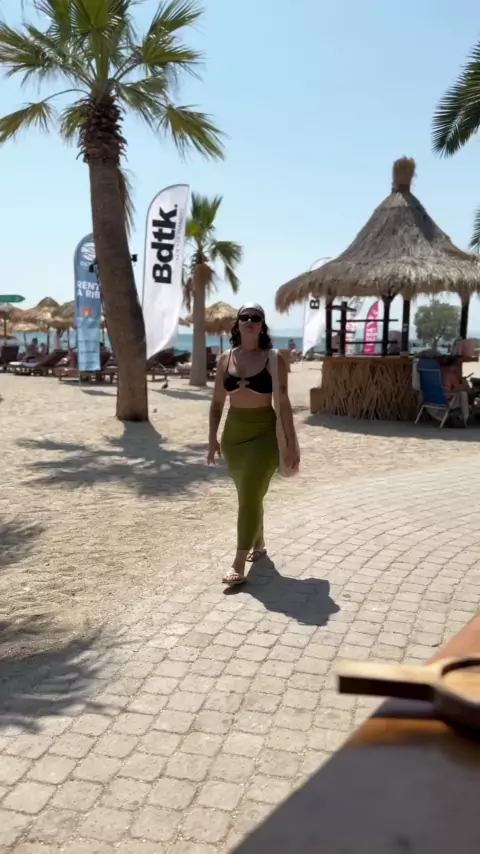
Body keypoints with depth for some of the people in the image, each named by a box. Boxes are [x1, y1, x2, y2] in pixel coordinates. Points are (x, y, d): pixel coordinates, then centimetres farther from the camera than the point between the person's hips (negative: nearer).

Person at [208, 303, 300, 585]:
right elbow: (217, 402, 8)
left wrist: (292, 443, -8)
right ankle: (259, 544, 38)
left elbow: (283, 403, -7)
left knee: (250, 496, -8)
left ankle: (239, 565, -4)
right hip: (233, 433, 4)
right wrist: (212, 438, 3)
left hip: (264, 433, -4)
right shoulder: (225, 359, 3)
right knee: (249, 494, 17)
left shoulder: (274, 359, -7)